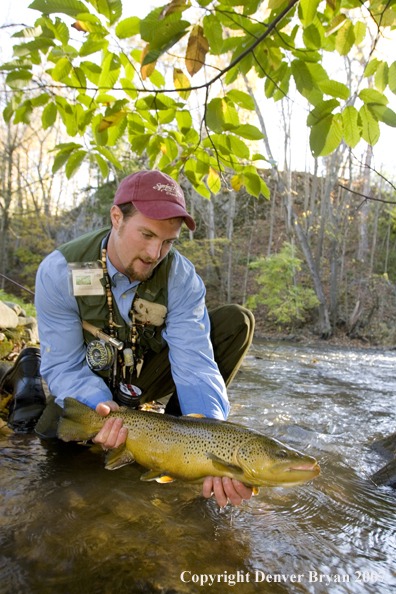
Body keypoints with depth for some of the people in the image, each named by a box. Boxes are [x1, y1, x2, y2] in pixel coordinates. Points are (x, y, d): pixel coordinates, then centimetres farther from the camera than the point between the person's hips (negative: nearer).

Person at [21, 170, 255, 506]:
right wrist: (102, 407, -41)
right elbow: (64, 367, -21)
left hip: (148, 373, 1)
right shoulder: (59, 271, -24)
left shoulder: (181, 277, -23)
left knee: (237, 321, -18)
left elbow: (194, 364, -30)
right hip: (91, 383, 0)